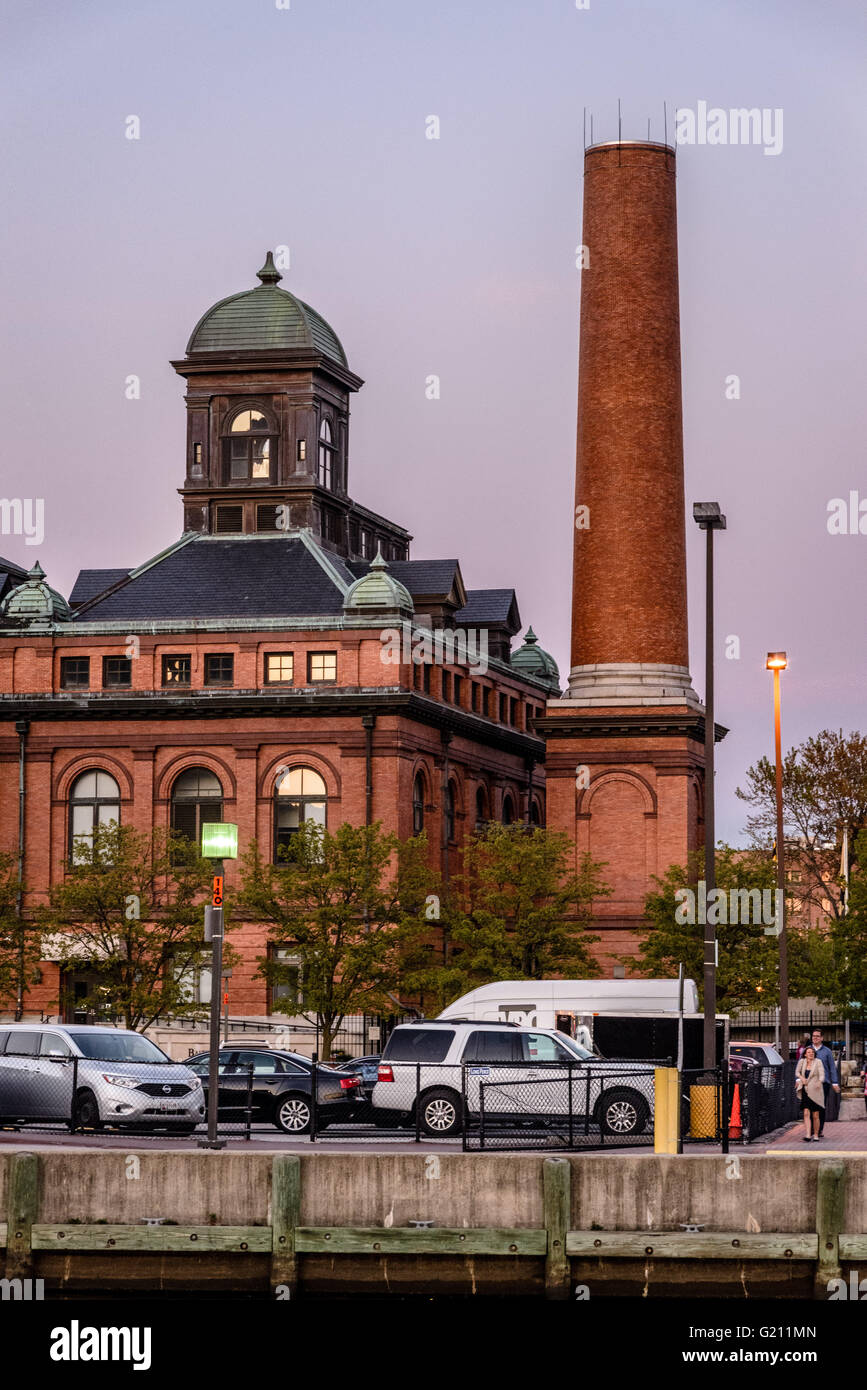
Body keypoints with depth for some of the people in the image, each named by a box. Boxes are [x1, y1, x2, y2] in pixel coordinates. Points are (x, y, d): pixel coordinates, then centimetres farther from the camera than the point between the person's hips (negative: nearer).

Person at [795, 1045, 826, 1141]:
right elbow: (797, 1072, 19)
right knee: (806, 1113, -11)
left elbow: (821, 1074, -13)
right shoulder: (802, 1061, 6)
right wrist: (801, 1078, -2)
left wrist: (820, 1082, -34)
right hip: (805, 1092, 2)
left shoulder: (818, 1062, -2)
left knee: (816, 1115, 1)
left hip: (815, 1092, -2)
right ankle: (807, 1135, -18)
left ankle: (816, 1136, 16)